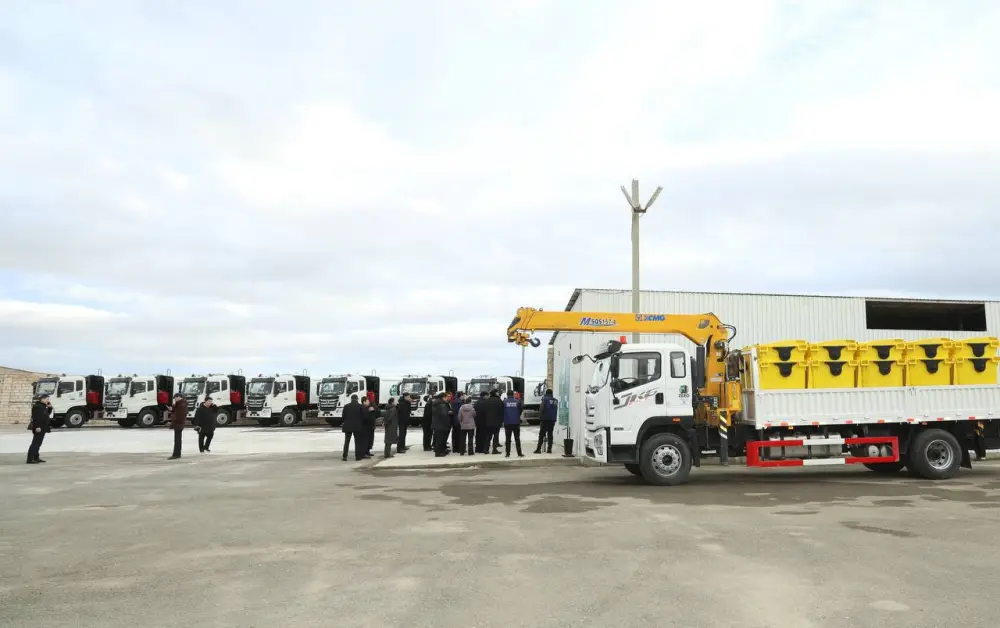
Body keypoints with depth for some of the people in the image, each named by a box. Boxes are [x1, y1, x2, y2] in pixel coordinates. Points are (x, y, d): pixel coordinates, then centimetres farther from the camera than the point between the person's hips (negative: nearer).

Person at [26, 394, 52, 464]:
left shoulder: (43, 406, 16)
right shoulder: (37, 406, -14)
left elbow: (47, 414, 22)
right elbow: (36, 417, -22)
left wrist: (50, 407, 9)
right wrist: (37, 426, -27)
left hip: (42, 428, 11)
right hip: (38, 428, -11)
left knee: (38, 443, 16)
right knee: (35, 443, -11)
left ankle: (36, 458, 23)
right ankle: (30, 459, -12)